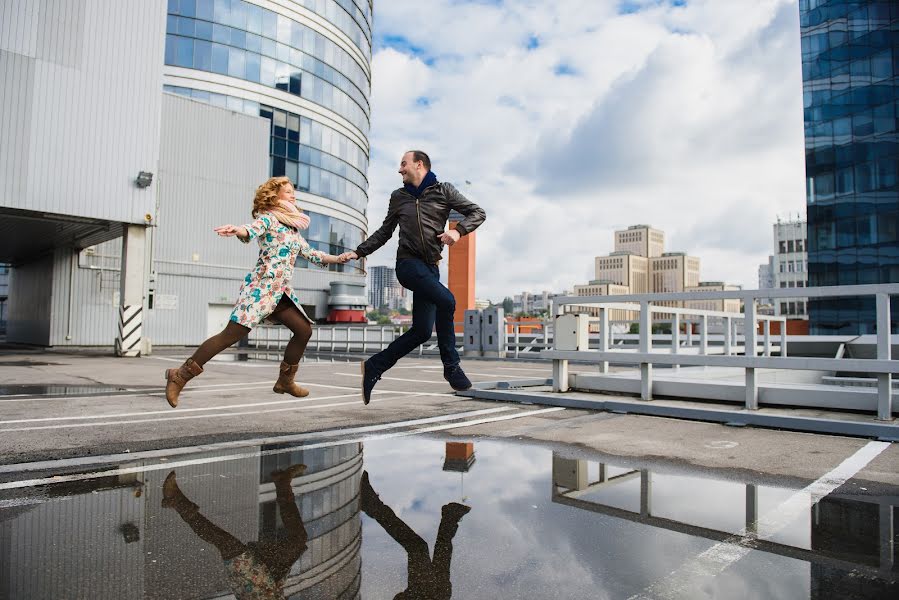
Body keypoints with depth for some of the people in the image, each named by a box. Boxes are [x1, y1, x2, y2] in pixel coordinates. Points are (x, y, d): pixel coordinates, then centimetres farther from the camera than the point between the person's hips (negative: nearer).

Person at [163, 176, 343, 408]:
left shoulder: (293, 227, 21)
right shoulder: (268, 218, -2)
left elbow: (311, 254, 28)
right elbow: (252, 231, -24)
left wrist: (338, 258, 24)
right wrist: (237, 230, -46)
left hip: (281, 292, 8)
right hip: (261, 286, -8)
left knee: (304, 330, 4)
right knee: (232, 334, -13)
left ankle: (285, 380, 19)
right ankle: (180, 375, -4)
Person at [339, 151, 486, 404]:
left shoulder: (443, 191, 9)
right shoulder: (398, 197, 14)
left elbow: (477, 212, 5)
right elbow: (384, 232, 22)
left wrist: (458, 230, -14)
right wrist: (358, 252, 14)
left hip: (430, 267, 2)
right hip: (408, 263, -2)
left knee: (422, 331, -2)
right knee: (446, 300, -26)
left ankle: (374, 366, 12)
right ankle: (451, 365, -12)